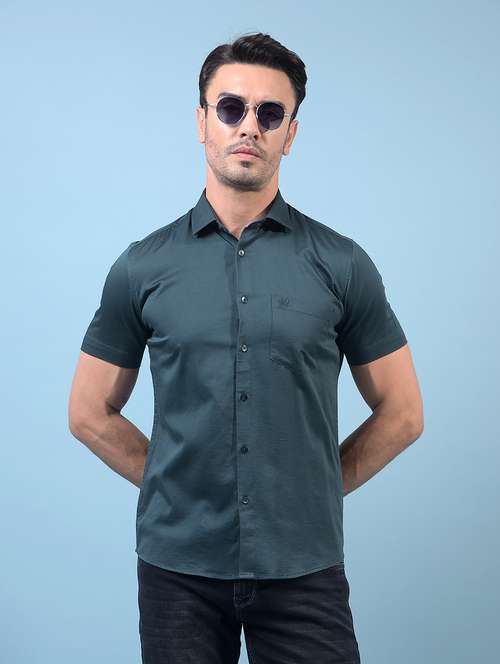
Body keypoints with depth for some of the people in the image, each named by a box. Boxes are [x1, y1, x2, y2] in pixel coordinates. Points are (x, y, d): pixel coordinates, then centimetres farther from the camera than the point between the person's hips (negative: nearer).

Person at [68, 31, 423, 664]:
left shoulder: (341, 264, -1)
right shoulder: (142, 267, 1)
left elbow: (401, 414, 5)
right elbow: (91, 413, 8)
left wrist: (313, 489, 3)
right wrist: (178, 485, 4)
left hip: (303, 567, 0)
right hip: (178, 566, 1)